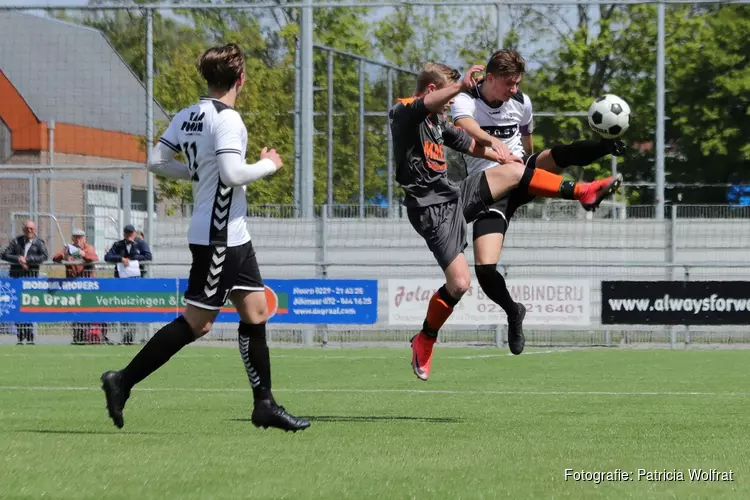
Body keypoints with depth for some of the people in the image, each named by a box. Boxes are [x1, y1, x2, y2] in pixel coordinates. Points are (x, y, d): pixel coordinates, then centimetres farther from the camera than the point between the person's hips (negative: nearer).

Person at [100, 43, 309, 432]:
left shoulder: (186, 116, 8)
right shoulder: (227, 119, -17)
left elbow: (157, 161, 9)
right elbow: (233, 173, -26)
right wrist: (268, 165, -10)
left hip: (232, 237, 9)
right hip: (218, 236, -9)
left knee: (256, 312, 10)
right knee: (196, 323, -5)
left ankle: (264, 405, 11)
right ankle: (122, 382, -2)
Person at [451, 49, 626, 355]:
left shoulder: (522, 103, 5)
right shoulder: (465, 102, -11)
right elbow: (469, 128, -35)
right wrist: (493, 141, -56)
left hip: (521, 177, 3)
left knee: (558, 155, -30)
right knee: (485, 270, -16)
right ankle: (513, 312, 8)